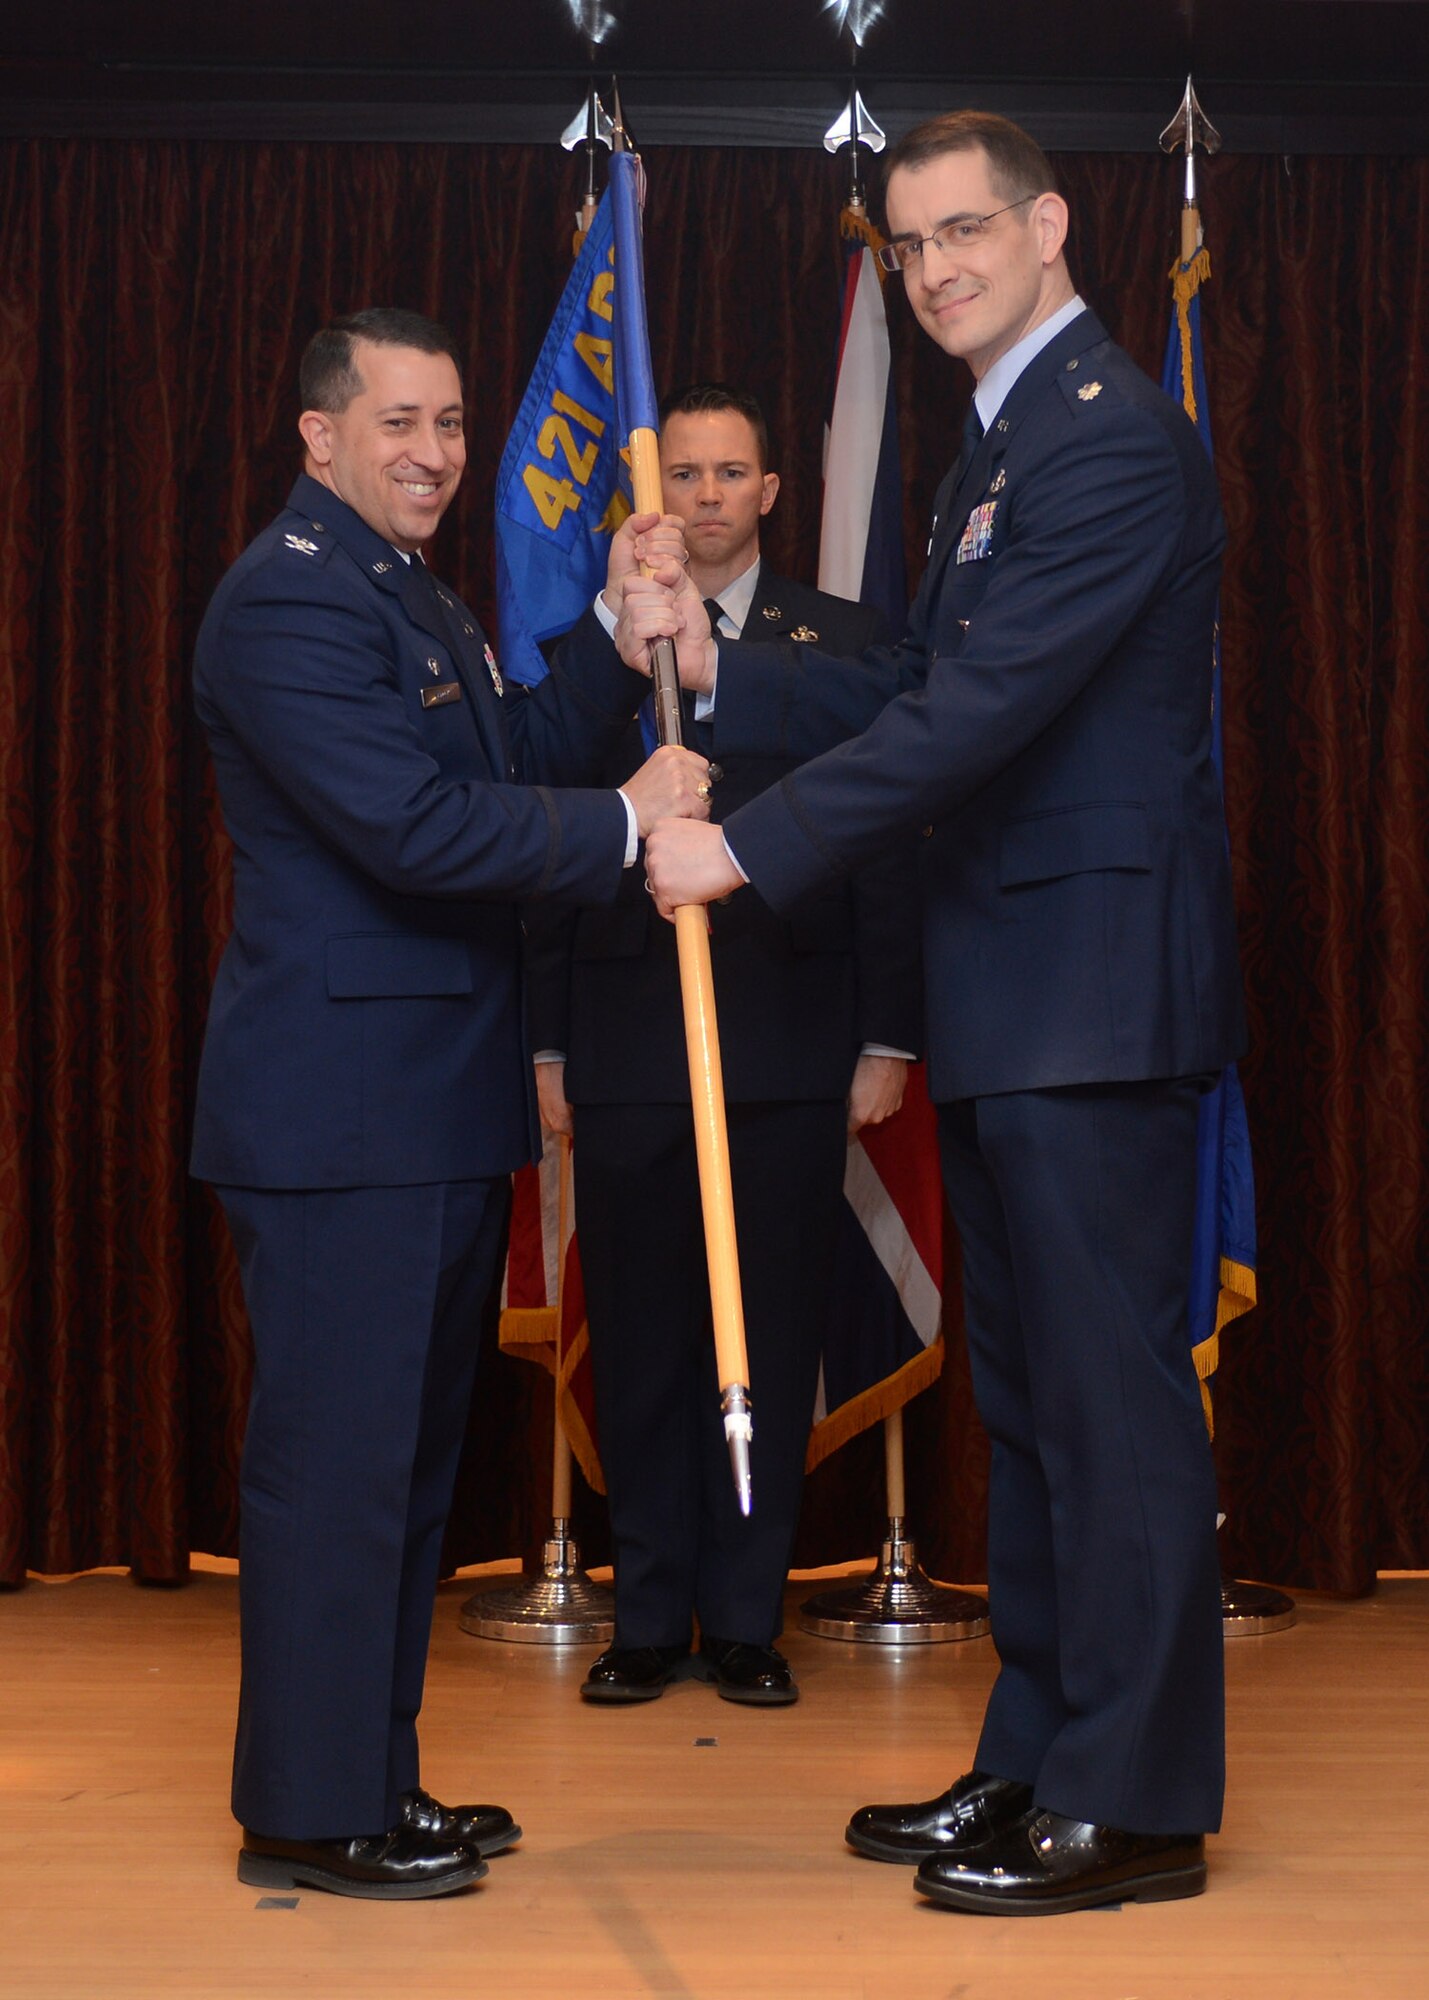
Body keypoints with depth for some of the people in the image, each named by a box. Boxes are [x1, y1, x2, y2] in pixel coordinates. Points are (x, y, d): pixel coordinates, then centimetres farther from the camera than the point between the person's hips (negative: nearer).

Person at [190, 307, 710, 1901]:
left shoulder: (422, 601, 20)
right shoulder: (291, 599, -14)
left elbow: (516, 764, 16)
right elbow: (413, 825, -22)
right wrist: (625, 825, -15)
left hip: (434, 1107, 11)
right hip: (339, 1108, -11)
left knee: (410, 1455, 16)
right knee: (333, 1458, -3)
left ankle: (375, 1780, 27)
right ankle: (304, 1815, 9)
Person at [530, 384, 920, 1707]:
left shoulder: (844, 643, 7)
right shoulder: (586, 646, 9)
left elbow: (888, 853, 5)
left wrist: (888, 1040, -2)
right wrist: (545, 1048, 2)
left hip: (791, 1043, 0)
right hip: (627, 1050, 1)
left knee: (771, 1343, 5)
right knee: (641, 1346, 6)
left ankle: (746, 1622, 17)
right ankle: (650, 1621, 18)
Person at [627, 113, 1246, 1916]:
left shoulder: (1112, 436, -13)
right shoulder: (1002, 439, 20)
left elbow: (986, 704, -22)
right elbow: (918, 690, 18)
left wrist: (748, 848, -20)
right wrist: (719, 663, 4)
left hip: (1091, 987, -10)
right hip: (1012, 999, 10)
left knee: (1111, 1392, -3)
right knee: (1027, 1397, 15)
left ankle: (1134, 1803, 7)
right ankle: (1035, 1763, 25)